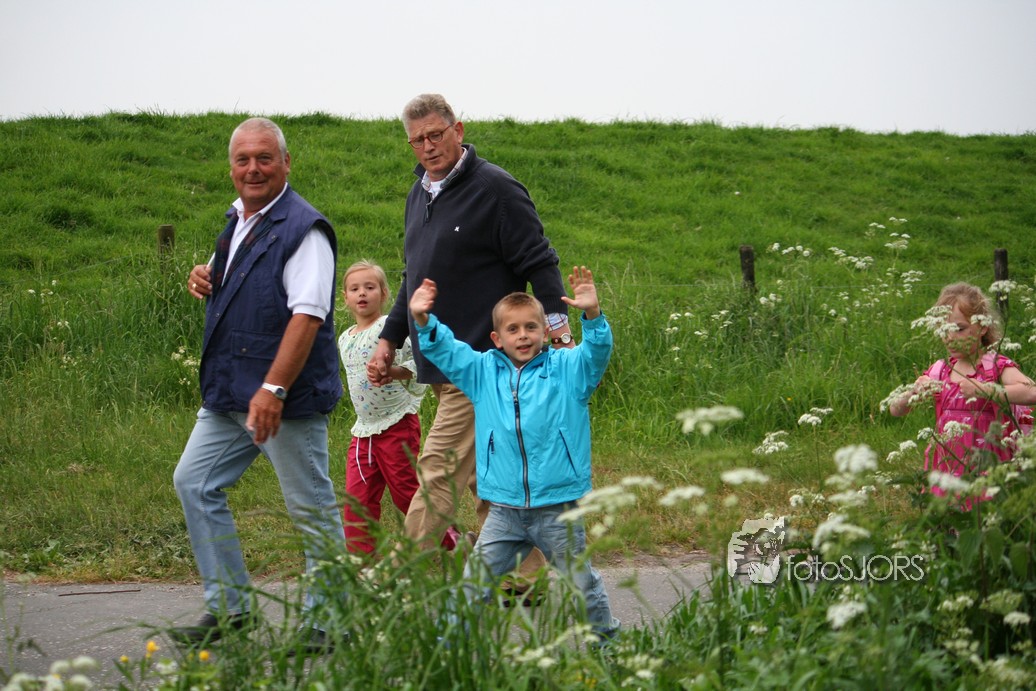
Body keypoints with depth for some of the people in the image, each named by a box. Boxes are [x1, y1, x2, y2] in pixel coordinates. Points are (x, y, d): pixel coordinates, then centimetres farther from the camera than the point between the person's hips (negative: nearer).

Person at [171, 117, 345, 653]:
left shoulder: (302, 228, -14)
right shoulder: (237, 222, 14)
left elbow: (307, 316, -22)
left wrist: (273, 389, -29)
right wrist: (206, 281, 8)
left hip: (288, 399, -9)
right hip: (227, 395, 9)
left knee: (311, 508, -1)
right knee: (194, 483, 8)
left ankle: (324, 621, 9)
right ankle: (228, 608, 15)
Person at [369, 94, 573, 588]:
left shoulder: (495, 189, -8)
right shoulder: (420, 194, 17)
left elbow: (539, 263, -10)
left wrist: (556, 322, -21)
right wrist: (389, 339, 21)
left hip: (480, 362, -9)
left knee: (439, 469, -9)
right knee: (484, 478, 10)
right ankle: (526, 575, 16)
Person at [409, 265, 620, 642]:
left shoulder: (566, 369, 0)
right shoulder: (483, 371, 8)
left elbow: (597, 353, -15)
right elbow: (445, 351, 6)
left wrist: (593, 315, -33)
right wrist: (424, 321, -13)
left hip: (558, 507, -2)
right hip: (504, 510, 2)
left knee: (581, 582, 8)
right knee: (475, 582, 2)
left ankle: (605, 636, 24)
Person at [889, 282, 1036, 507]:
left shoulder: (997, 367, -5)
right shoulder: (937, 372, 10)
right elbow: (895, 410, 9)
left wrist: (982, 389, -31)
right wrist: (913, 393, -13)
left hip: (986, 467, -4)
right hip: (947, 467, 4)